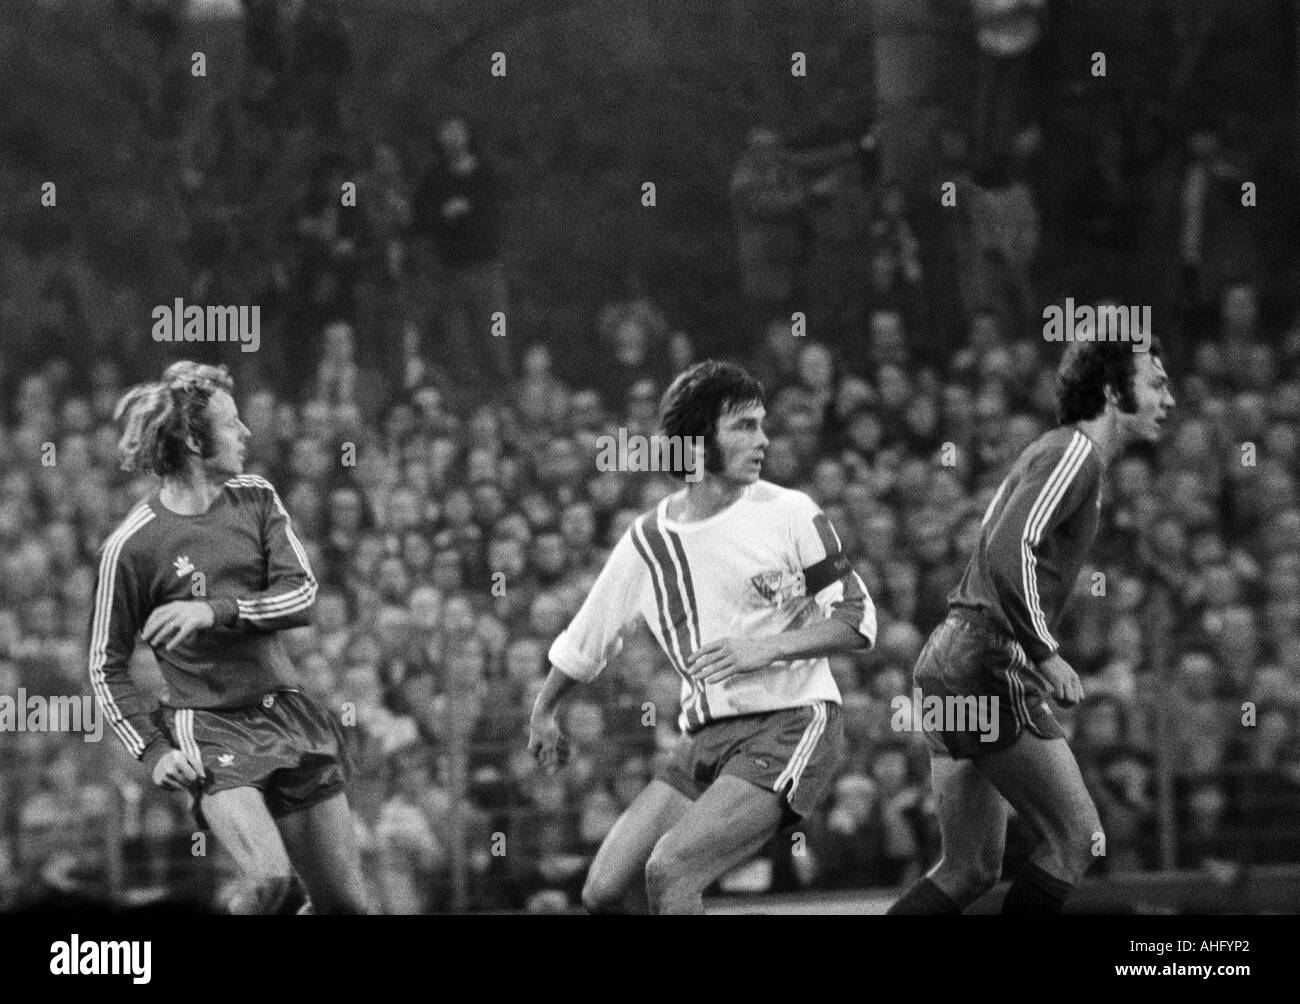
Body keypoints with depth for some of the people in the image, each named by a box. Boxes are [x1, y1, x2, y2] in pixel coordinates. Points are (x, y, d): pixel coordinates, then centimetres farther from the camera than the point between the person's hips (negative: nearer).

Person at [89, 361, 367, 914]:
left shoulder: (255, 499, 5)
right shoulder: (131, 546, -9)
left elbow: (301, 593, -4)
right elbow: (106, 667, -2)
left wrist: (215, 612, -19)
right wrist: (153, 752, -12)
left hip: (287, 714, 5)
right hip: (208, 728, -5)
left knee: (345, 902, 5)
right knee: (268, 877, -27)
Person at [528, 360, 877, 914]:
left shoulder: (789, 513, -5)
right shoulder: (647, 542, 6)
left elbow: (857, 619, -4)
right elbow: (586, 638, 21)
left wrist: (765, 649, -17)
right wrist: (542, 712, 31)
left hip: (789, 724, -5)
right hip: (705, 740, 5)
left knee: (669, 868, -23)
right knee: (604, 891, -3)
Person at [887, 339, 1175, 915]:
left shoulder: (1062, 451, 20)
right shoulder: (1076, 453, -11)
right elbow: (1008, 550, -25)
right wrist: (1046, 655, -22)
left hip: (952, 657, 10)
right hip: (989, 669, -10)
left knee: (971, 871, 10)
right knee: (1076, 838, -6)